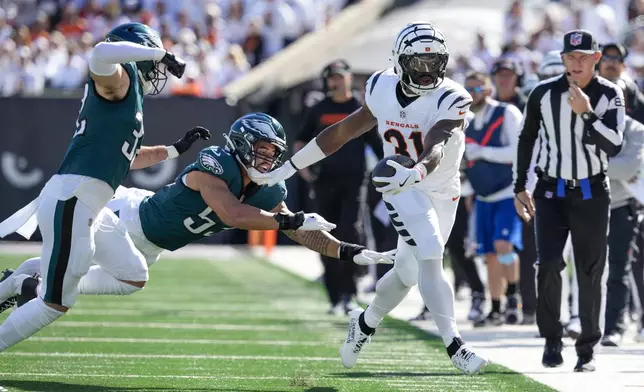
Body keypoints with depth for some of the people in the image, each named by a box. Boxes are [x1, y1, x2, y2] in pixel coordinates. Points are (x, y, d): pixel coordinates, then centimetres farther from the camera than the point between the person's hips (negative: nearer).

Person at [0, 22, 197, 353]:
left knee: (134, 277, 18)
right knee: (56, 303, -9)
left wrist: (176, 150, 35)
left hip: (90, 209, 10)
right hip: (71, 200, -10)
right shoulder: (119, 79, -4)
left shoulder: (132, 100, 23)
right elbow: (102, 53, -29)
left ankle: (32, 285, 19)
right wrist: (159, 53, -19)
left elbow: (126, 159, 35)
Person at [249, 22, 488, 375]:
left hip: (443, 193, 0)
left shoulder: (450, 100, -21)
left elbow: (435, 149, -37)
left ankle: (366, 322, 39)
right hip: (402, 189, 0)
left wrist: (414, 174, -61)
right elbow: (344, 132, 3)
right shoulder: (382, 89, -9)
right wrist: (288, 168, 7)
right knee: (431, 261, -19)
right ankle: (454, 346, -19)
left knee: (408, 270, 12)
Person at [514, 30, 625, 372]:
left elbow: (613, 147, -16)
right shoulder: (543, 93, -3)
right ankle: (551, 339, 2)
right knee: (549, 264, -14)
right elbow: (527, 139, 10)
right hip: (551, 192, 0)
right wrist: (520, 187, 10)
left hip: (591, 193, 0)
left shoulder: (609, 95, -6)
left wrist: (586, 113, -27)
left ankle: (587, 349, 13)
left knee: (590, 273, 2)